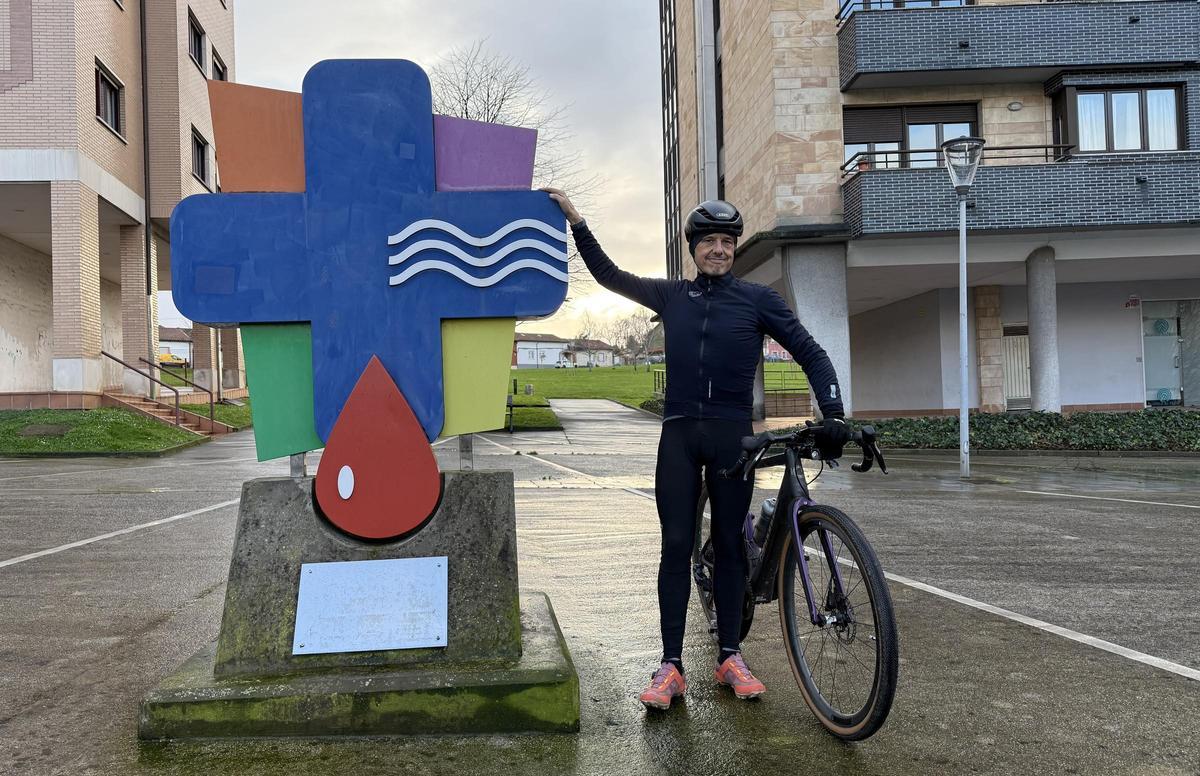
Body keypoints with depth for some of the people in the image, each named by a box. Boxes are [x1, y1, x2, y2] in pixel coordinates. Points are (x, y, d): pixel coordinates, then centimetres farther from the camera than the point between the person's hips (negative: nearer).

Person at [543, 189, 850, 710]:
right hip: (679, 435, 1)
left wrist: (832, 414, -11)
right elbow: (608, 275, 16)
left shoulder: (758, 299, 3)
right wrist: (576, 222, 10)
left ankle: (730, 657, 16)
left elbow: (811, 355, 2)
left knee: (729, 544, 5)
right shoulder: (671, 296, 9)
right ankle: (671, 664, 3)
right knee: (676, 545, -1)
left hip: (732, 436, -1)